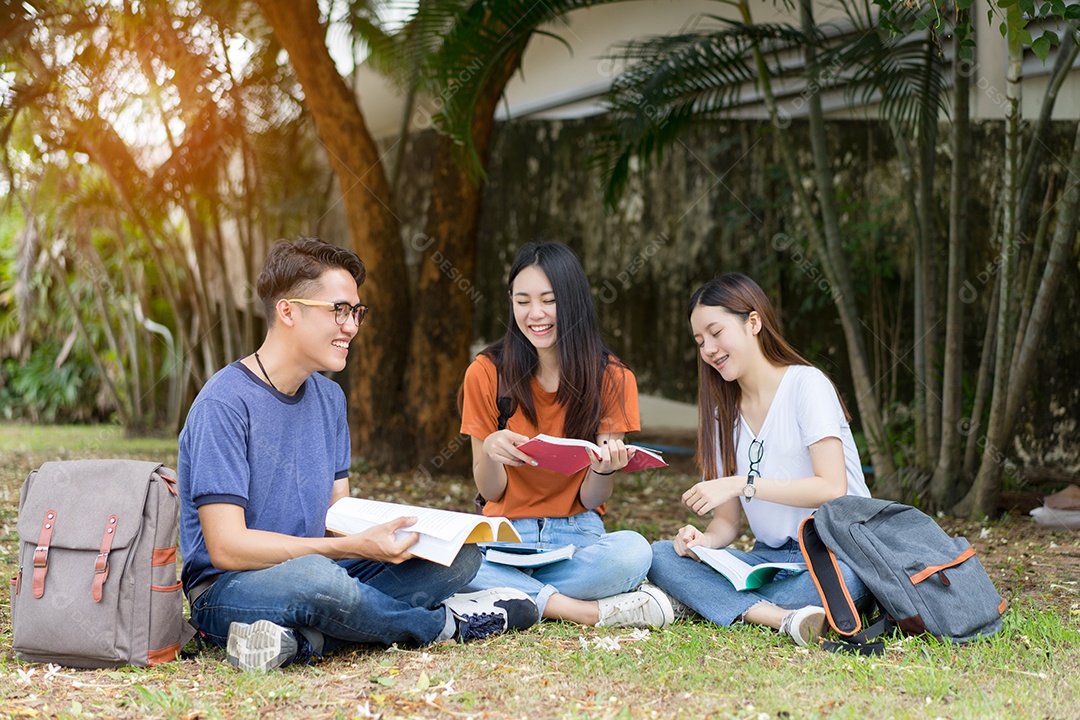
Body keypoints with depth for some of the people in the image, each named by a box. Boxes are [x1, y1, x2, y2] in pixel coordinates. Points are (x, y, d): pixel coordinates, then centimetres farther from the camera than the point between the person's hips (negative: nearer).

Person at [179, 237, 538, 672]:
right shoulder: (224, 406, -16)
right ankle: (443, 623, -8)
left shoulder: (328, 398, 10)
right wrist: (358, 547, -24)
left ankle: (303, 638, -22)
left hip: (320, 571, 8)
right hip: (227, 591, -8)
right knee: (315, 576, -40)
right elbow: (227, 547, -21)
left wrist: (393, 532, -10)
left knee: (460, 555, -5)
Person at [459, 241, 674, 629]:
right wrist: (489, 452, -20)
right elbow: (491, 492, 3)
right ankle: (592, 611, -26)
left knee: (633, 552, -36)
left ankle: (511, 592, -18)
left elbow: (590, 499, -1)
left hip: (577, 535, 0)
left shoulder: (612, 379, -1)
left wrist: (605, 466, -24)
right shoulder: (487, 374, -1)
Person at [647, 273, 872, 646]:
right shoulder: (724, 412, 14)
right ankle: (780, 617, -32)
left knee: (842, 575, -41)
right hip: (770, 557, 6)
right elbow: (728, 520, 11)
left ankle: (709, 603, -25)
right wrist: (703, 540, -12)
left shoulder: (806, 384, -4)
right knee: (660, 556, -16)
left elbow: (833, 488, -16)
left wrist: (742, 484, -21)